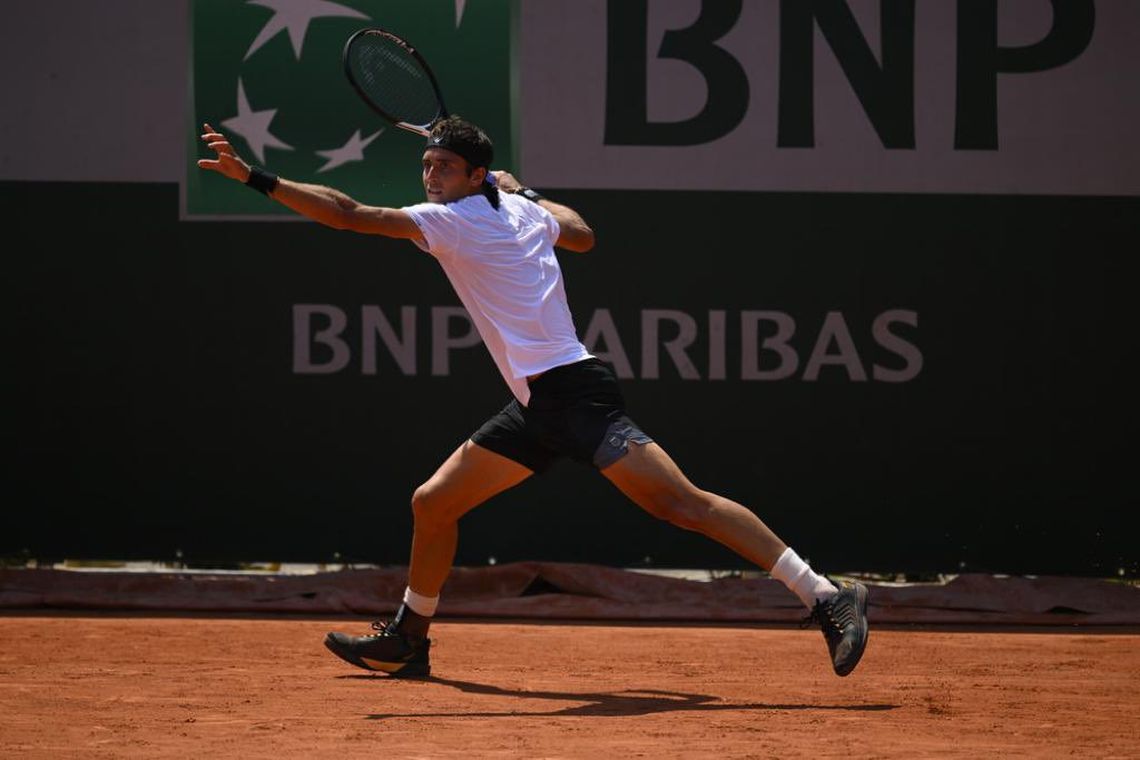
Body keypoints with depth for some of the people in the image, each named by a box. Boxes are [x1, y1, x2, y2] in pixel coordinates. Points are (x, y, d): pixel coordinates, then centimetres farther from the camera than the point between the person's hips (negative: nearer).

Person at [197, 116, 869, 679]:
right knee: (434, 503, 15)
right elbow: (583, 234, 36)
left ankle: (829, 599, -23)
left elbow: (348, 214, -15)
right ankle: (406, 642, 32)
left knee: (679, 502, -19)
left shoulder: (456, 220, -9)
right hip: (539, 406, 10)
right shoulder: (520, 212, 15)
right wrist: (522, 190, 37)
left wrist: (256, 178, -14)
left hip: (574, 391, -10)